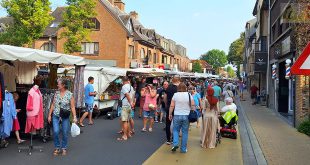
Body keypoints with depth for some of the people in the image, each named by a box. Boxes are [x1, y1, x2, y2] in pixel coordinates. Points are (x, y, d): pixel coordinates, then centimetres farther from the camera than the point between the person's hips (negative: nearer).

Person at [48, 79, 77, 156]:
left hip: (65, 117, -2)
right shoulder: (56, 93, 4)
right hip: (56, 116, 2)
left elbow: (72, 107, -7)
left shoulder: (70, 95, -6)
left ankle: (64, 148, 23)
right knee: (55, 132, -8)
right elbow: (53, 105, 9)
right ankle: (57, 148, 11)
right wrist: (49, 115, 7)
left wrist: (74, 117, -13)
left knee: (65, 133, 4)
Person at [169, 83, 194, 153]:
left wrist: (170, 114, 8)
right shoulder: (189, 95, 0)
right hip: (186, 116, 1)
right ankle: (183, 149, 12)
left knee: (176, 130, 15)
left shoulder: (175, 95, -1)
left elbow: (172, 106, -1)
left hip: (177, 116, 0)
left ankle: (175, 144, -4)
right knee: (185, 132, 7)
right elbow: (193, 105, 0)